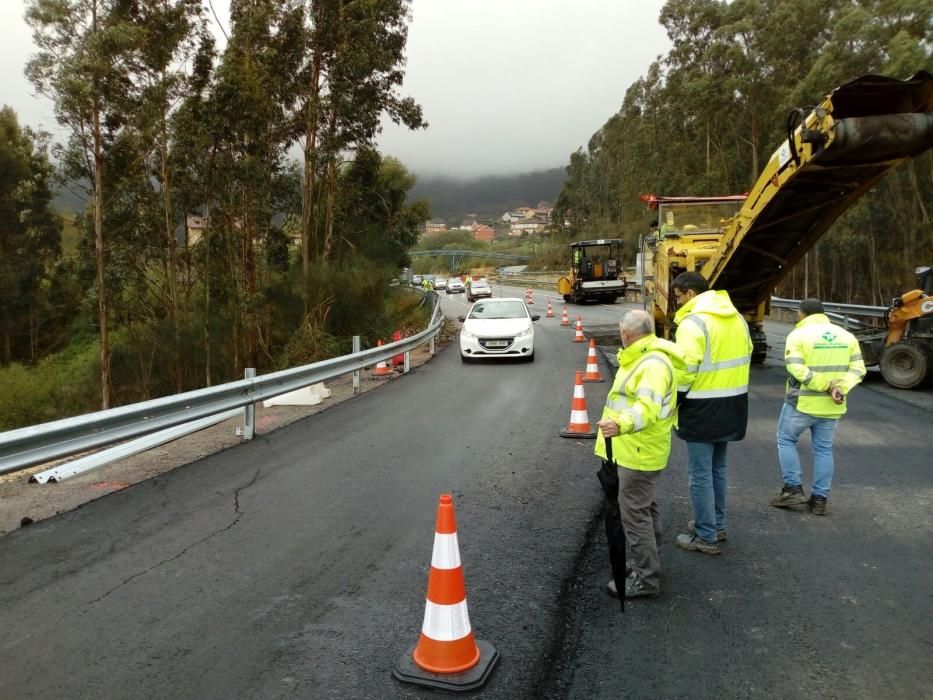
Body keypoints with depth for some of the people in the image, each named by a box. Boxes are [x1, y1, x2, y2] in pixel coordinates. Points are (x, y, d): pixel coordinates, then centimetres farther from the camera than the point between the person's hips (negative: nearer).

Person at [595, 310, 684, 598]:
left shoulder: (654, 363, -23)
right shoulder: (642, 358, 12)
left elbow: (647, 407, -38)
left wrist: (621, 425, -55)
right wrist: (618, 425, 43)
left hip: (639, 452, -11)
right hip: (637, 449, 11)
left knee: (635, 513, -5)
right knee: (644, 509, 20)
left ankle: (646, 578, 4)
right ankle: (646, 563, 34)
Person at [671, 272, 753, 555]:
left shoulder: (693, 322, -17)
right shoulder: (737, 318, 10)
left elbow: (685, 370, -21)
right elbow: (746, 357, 15)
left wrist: (672, 401, -8)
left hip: (703, 408, -9)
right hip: (732, 405, 9)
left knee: (700, 474, 1)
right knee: (717, 468, 21)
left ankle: (706, 537, 8)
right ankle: (716, 524, 33)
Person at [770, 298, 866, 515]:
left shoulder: (798, 335, -9)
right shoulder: (846, 336, 8)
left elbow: (796, 369, -20)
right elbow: (858, 369, 1)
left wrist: (826, 386, -17)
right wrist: (839, 388, -12)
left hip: (802, 403, -5)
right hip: (832, 406, 5)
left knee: (786, 440, 13)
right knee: (823, 449, 13)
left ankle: (793, 489, 10)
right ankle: (819, 499, 15)